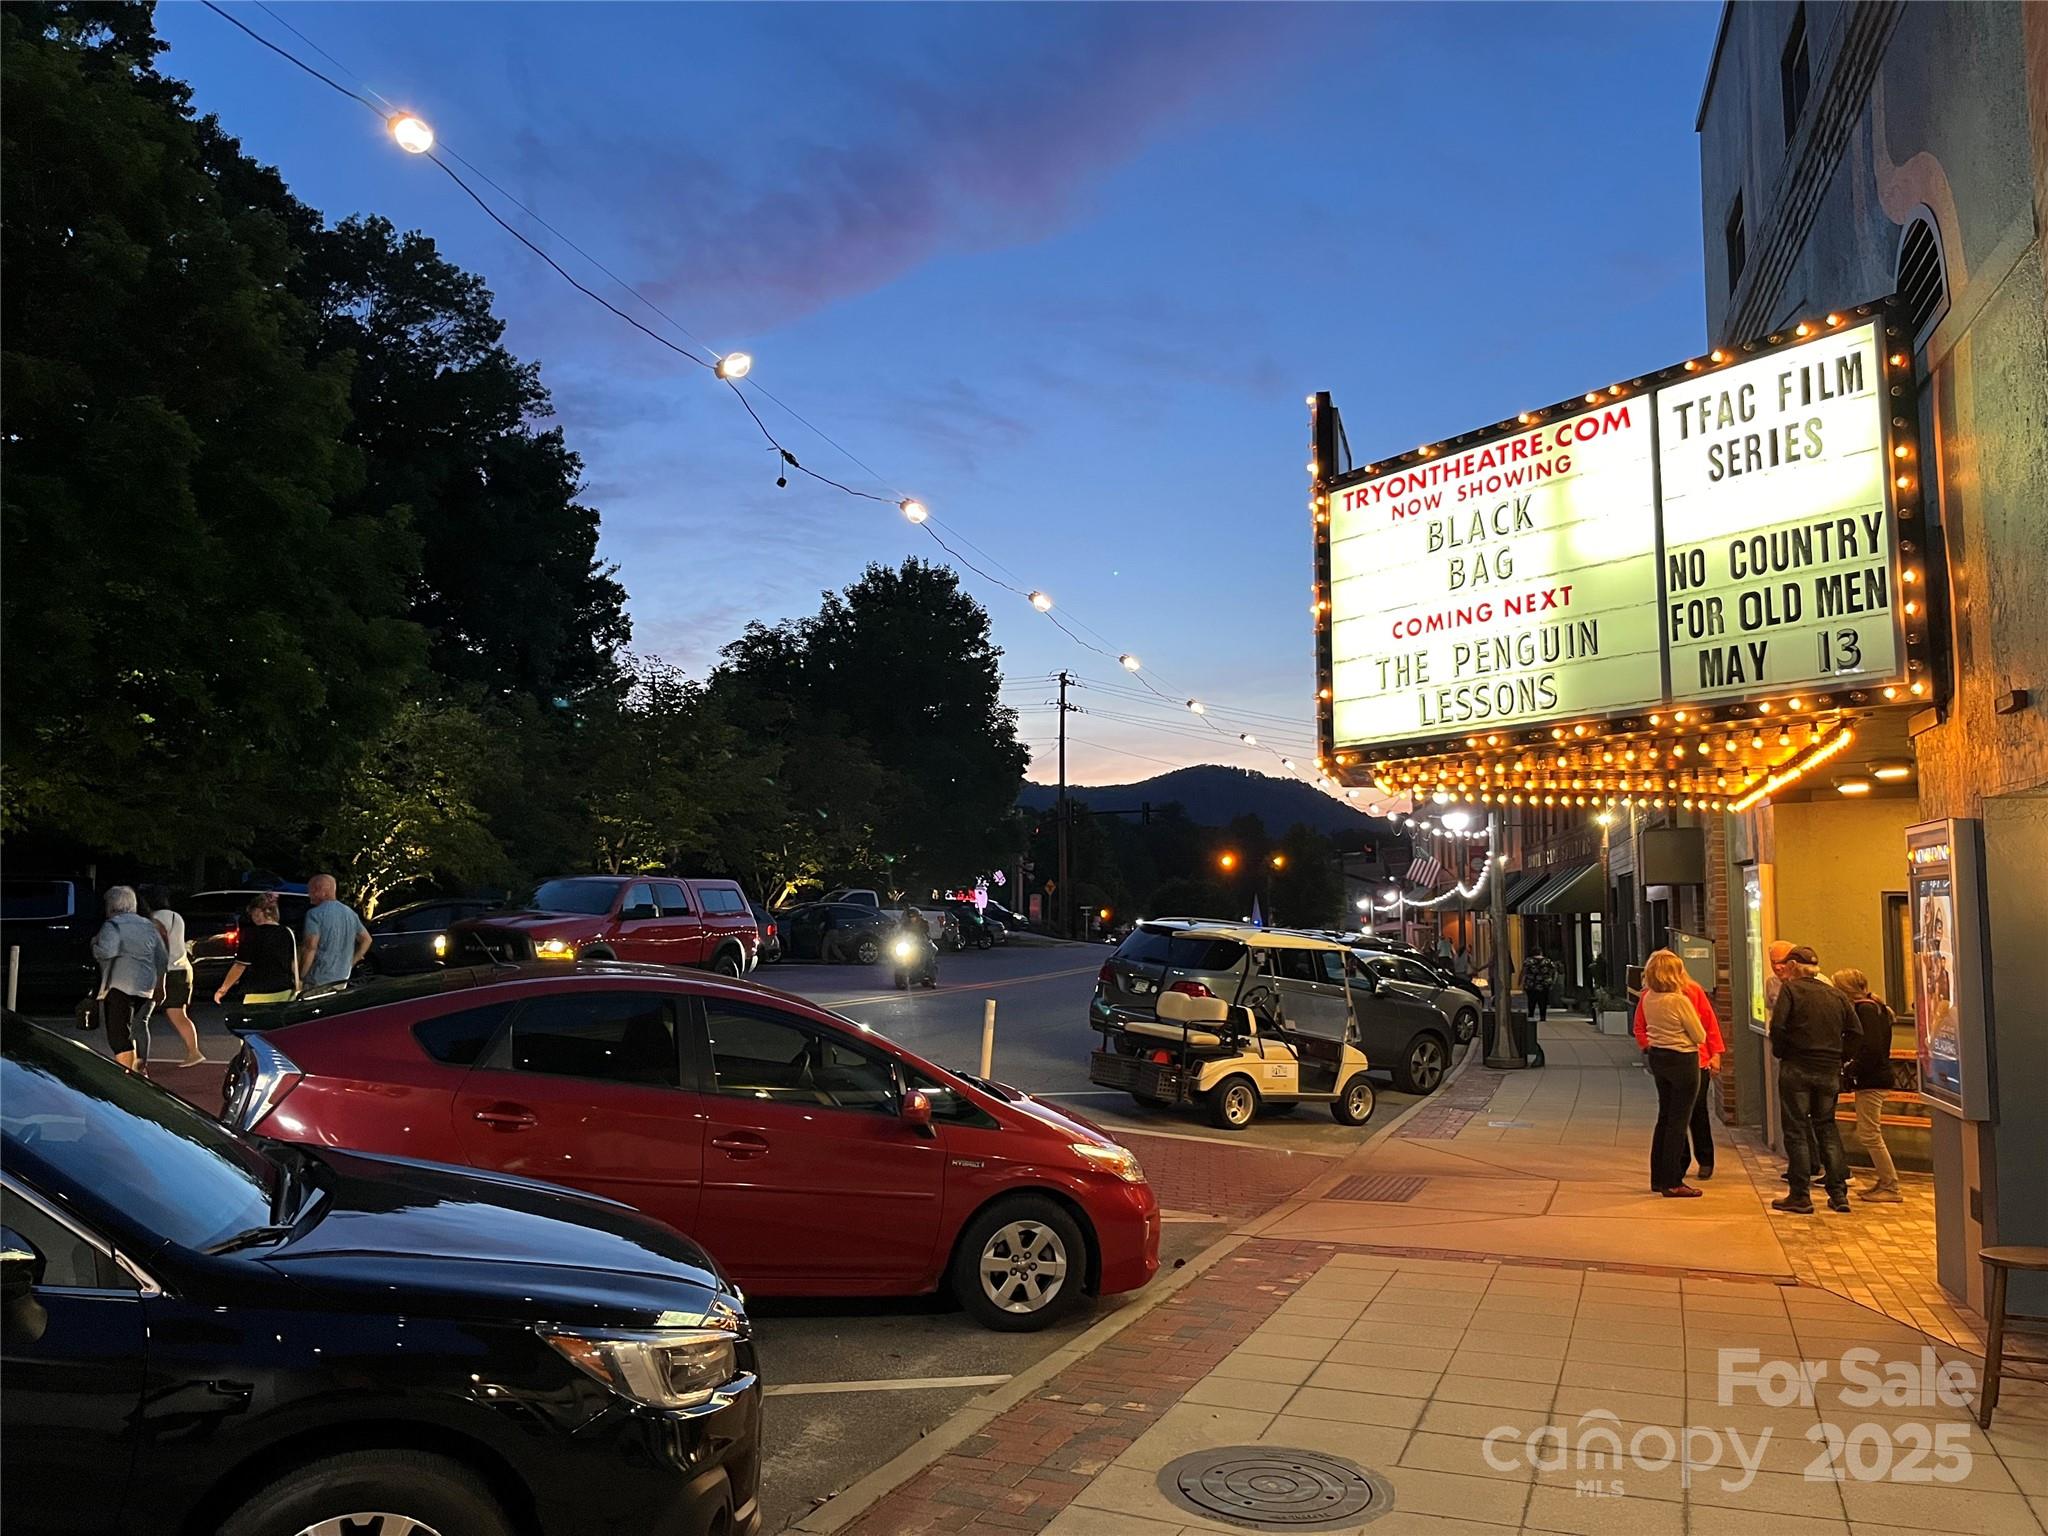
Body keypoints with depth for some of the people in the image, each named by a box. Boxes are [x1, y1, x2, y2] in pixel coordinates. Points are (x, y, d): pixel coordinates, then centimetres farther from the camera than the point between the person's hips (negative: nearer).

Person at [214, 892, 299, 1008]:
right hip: (285, 994, 5)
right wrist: (297, 989, 20)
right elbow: (294, 964, 12)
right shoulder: (287, 933, 7)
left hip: (260, 996, -5)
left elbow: (240, 966, -5)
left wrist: (223, 989, 4)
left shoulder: (253, 934, -6)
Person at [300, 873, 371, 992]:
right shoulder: (350, 913, 9)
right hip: (343, 978, 7)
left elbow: (310, 947, -22)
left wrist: (300, 977, -16)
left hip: (318, 981, -7)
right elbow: (366, 939, 15)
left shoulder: (315, 914, -13)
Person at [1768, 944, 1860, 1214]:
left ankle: (1800, 1196, 3)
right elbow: (1855, 1031, 7)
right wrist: (1838, 1055, 12)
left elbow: (1777, 1025, -17)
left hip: (1796, 1069, -5)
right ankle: (1838, 1193, 15)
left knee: (1796, 1130, 2)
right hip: (1830, 1071, 5)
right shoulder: (1836, 994, 10)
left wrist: (1780, 1053, -2)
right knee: (1827, 1127, 15)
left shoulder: (1790, 988, -6)